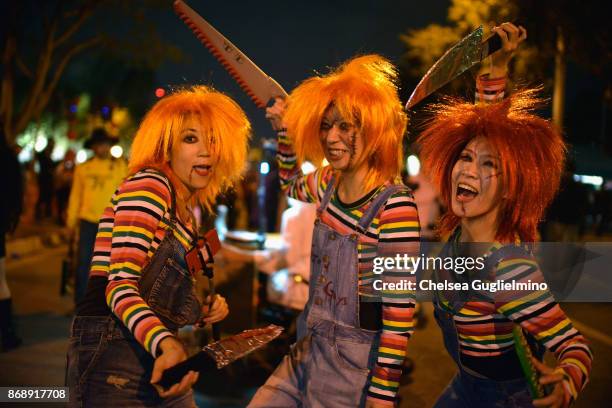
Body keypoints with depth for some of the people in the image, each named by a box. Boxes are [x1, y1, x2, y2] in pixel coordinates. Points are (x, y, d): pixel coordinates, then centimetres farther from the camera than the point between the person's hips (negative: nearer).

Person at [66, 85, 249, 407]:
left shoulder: (183, 211, 16)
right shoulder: (149, 184, -10)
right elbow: (121, 285, -19)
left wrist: (201, 312, 0)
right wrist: (167, 344, -33)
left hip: (157, 359, 9)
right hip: (115, 358, -9)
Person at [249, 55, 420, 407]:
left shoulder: (394, 205, -21)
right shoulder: (328, 184, 2)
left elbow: (400, 311, -20)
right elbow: (291, 184, 28)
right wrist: (286, 133, 14)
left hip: (355, 367, -7)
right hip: (308, 351, 7)